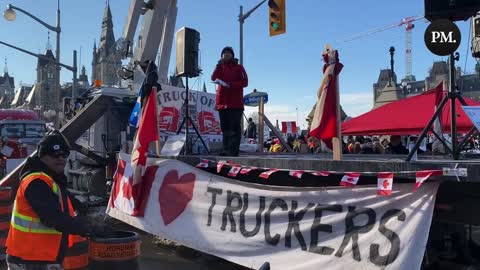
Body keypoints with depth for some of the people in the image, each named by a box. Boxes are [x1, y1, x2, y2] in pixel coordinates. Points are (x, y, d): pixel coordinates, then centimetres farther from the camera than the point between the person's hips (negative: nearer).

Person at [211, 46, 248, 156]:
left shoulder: (239, 67, 8)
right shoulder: (221, 68, 20)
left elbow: (244, 82, -4)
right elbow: (213, 78, 2)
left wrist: (230, 84, -16)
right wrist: (219, 64, -6)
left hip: (235, 103, -5)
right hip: (222, 102, 5)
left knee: (234, 127, -8)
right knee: (225, 127, 6)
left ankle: (233, 150, -10)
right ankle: (226, 149, 10)